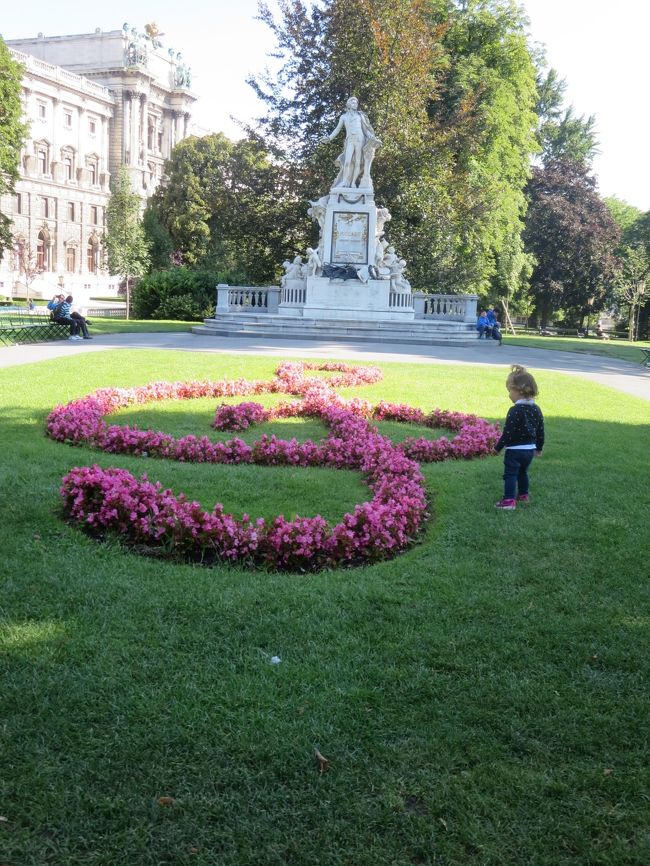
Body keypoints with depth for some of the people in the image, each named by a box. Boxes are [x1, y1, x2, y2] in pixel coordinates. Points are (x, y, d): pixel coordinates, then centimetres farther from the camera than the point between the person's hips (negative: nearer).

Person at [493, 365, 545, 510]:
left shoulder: (515, 411, -20)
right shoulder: (536, 409, 4)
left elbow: (508, 432, -20)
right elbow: (540, 431, 11)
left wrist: (498, 447, -8)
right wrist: (539, 448, 23)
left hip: (514, 450, -8)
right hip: (530, 450, 8)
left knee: (510, 474, -1)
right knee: (522, 472, 25)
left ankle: (509, 500, -5)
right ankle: (523, 494, 36)